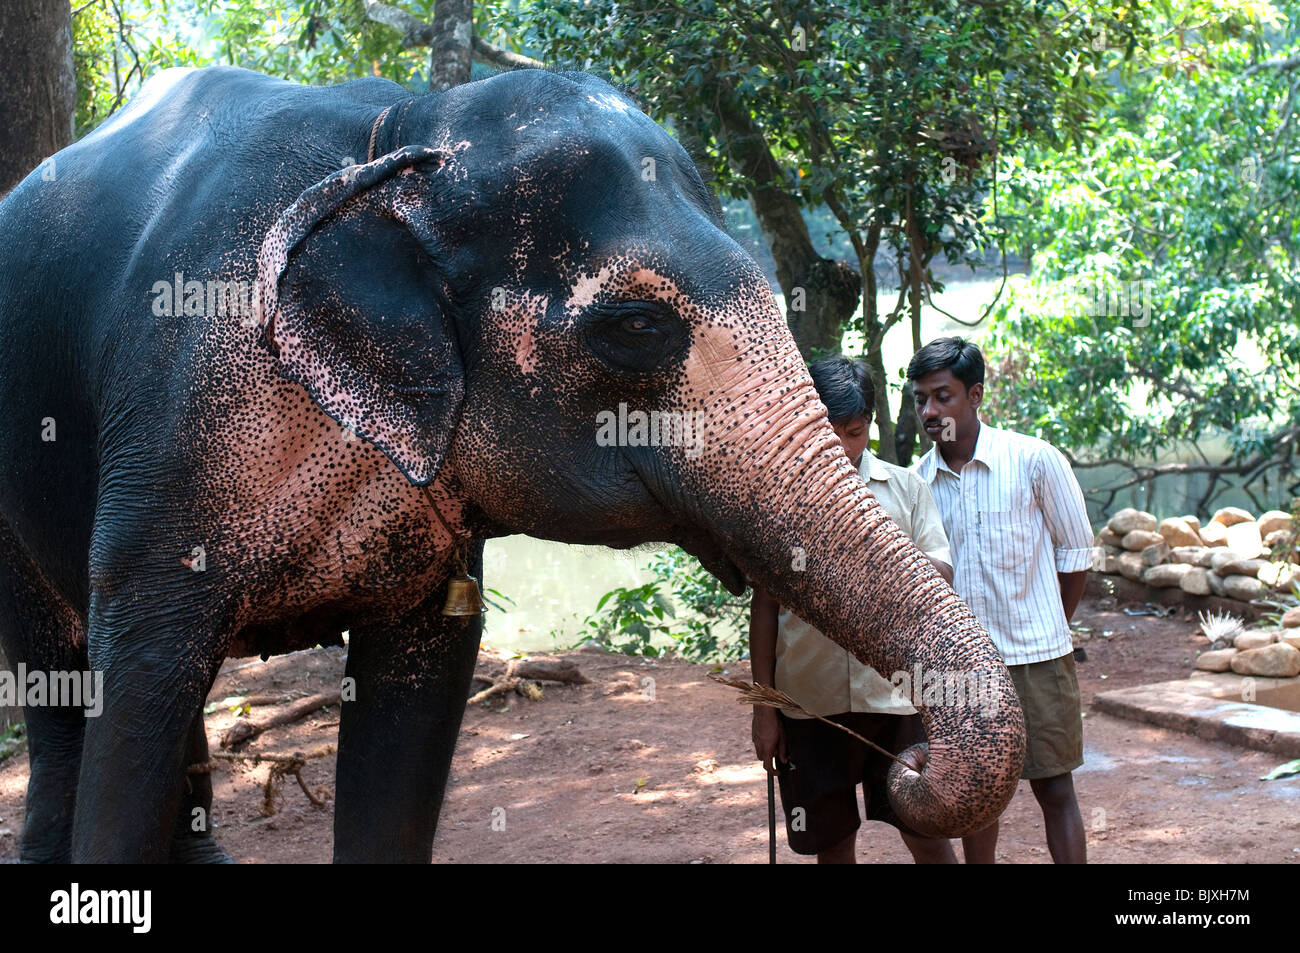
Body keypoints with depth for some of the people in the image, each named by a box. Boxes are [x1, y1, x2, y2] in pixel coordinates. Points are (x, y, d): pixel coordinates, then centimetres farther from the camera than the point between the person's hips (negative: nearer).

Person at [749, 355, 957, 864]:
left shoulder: (905, 487, 7)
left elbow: (941, 580, 4)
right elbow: (765, 604, 6)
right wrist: (764, 708, 3)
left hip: (894, 693, 0)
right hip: (809, 701, 0)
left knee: (927, 833, 1)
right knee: (832, 843, 8)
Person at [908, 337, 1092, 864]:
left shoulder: (1034, 460, -8)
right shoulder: (917, 482, 1)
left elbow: (1075, 554, 1)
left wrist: (1045, 630, 5)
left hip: (1035, 658, -3)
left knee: (1054, 791, 2)